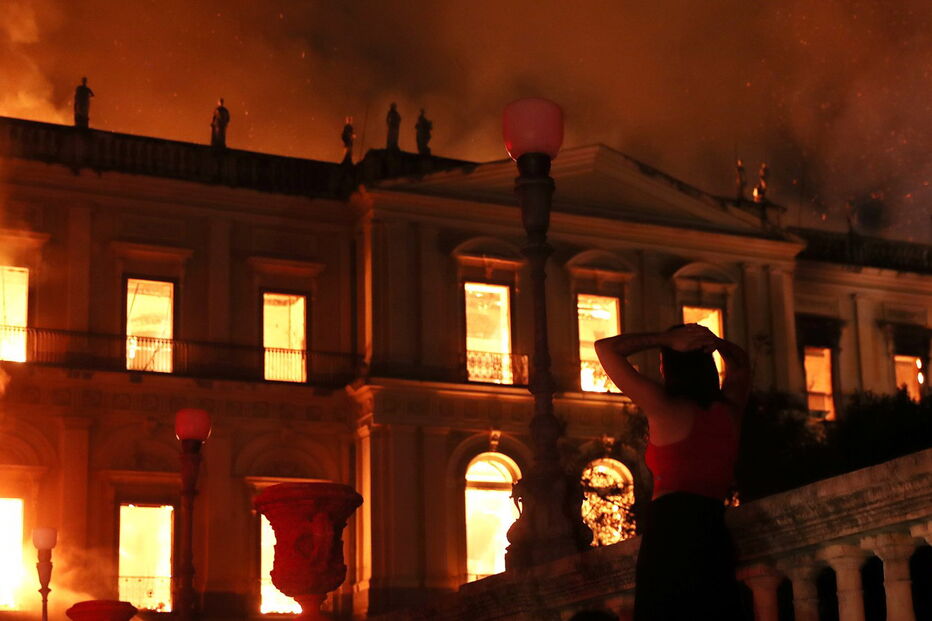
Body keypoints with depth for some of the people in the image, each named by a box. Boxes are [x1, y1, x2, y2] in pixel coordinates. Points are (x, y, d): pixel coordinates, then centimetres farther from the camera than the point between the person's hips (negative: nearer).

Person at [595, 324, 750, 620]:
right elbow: (740, 361, 34)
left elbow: (605, 348, 3)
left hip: (670, 530, -5)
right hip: (714, 533, 5)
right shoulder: (730, 411, 12)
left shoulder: (665, 407, -2)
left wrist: (665, 339, 2)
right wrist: (713, 343, 13)